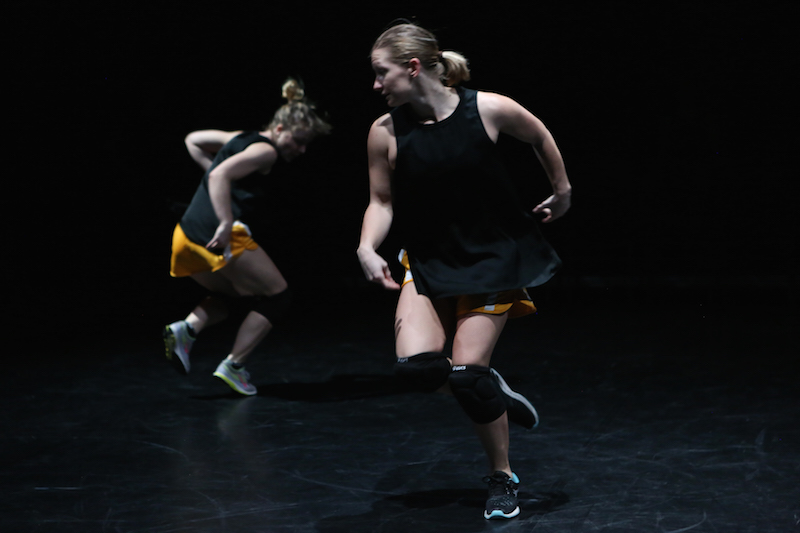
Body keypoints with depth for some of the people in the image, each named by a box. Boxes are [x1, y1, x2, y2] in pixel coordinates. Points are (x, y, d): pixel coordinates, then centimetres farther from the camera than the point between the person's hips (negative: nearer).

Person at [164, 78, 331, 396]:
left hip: (186, 236, 9)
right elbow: (220, 175, -21)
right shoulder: (266, 151, -6)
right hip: (222, 238, -9)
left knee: (230, 296, 30)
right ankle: (233, 366, 3)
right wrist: (226, 223, -27)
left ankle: (186, 329, 2)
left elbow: (193, 140, 32)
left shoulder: (243, 139, 20)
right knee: (276, 298, 8)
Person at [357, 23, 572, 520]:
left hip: (492, 259, -3)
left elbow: (540, 136, 6)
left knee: (469, 371, -10)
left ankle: (504, 478, 14)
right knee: (417, 365, -17)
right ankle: (491, 391, 17)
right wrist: (368, 246, -15)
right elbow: (381, 200, 3)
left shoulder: (489, 109, -14)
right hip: (428, 261, 3)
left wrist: (563, 191, 16)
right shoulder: (386, 132, -7)